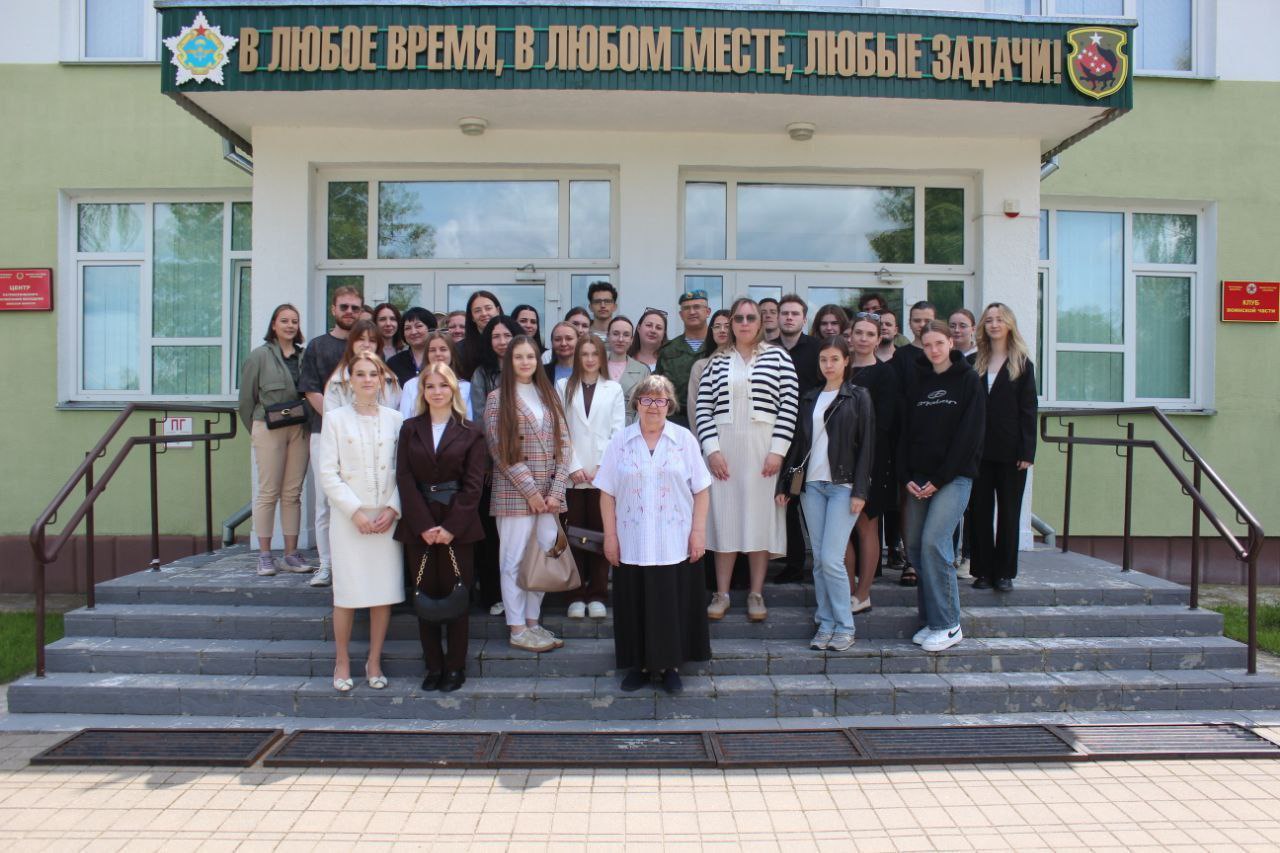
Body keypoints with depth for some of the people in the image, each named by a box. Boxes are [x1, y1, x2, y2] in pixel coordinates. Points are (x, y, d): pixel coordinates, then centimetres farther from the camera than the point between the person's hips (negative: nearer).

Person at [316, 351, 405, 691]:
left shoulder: (394, 419, 6)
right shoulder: (335, 418, 2)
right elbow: (328, 473, -2)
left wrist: (392, 509, -8)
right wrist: (356, 511, -10)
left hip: (388, 517, 2)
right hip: (349, 518, -1)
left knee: (385, 592, 3)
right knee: (347, 592, -1)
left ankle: (374, 662, 18)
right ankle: (342, 661, 18)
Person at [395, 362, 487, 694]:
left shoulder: (471, 432, 3)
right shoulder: (410, 429, 8)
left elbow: (473, 484, -3)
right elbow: (405, 479, 0)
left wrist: (451, 527, -12)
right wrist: (424, 526, -10)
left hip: (458, 526, -2)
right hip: (418, 526, 2)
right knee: (425, 596, 6)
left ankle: (455, 667, 14)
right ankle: (433, 666, 17)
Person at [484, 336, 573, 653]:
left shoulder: (548, 395, 12)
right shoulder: (498, 398, -2)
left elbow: (563, 444, 7)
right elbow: (501, 450, -8)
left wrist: (556, 490, -4)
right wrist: (531, 490, -11)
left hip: (550, 493, 5)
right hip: (515, 493, -4)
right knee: (515, 559, 2)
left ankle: (533, 622, 20)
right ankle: (517, 629, 12)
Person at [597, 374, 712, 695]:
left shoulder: (684, 439, 2)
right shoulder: (620, 442, 3)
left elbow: (701, 490, 2)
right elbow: (607, 493, 3)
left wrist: (698, 531, -3)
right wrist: (610, 535, -1)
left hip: (675, 544, 0)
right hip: (632, 544, 1)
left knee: (674, 604, 6)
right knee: (636, 605, 7)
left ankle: (671, 665, 20)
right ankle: (640, 664, 22)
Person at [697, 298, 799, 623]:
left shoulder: (777, 356, 4)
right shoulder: (717, 361, 9)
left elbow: (789, 406, -2)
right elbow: (703, 409, 4)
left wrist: (777, 451, -9)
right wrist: (712, 449, -7)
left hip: (762, 447, -1)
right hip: (723, 447, 2)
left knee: (760, 517, 2)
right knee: (723, 517, 4)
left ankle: (756, 593, 13)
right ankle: (722, 593, 13)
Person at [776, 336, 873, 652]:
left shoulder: (859, 397, 2)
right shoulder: (810, 398, 14)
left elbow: (865, 445, -3)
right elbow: (798, 442, 13)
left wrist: (860, 490, -11)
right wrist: (785, 484, 9)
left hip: (843, 485, -4)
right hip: (812, 485, 4)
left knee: (831, 559, -9)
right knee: (819, 560, 5)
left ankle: (844, 627, 5)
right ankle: (825, 624, 15)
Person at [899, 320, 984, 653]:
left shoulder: (968, 380, 0)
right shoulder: (918, 383, 14)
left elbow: (970, 434, -7)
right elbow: (906, 432, 12)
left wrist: (940, 479, -12)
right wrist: (906, 477, -1)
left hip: (953, 476, -5)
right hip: (918, 478, 5)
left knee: (933, 542, -16)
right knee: (914, 545, 2)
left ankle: (947, 625, -6)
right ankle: (931, 619, 14)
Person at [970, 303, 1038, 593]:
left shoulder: (1022, 364, 3)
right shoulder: (974, 364, 9)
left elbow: (1028, 410, -2)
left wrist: (1027, 452, -9)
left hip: (1010, 450, -2)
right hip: (980, 449, 2)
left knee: (1008, 512, 6)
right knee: (980, 511, 5)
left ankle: (1005, 572, 14)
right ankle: (983, 570, 14)